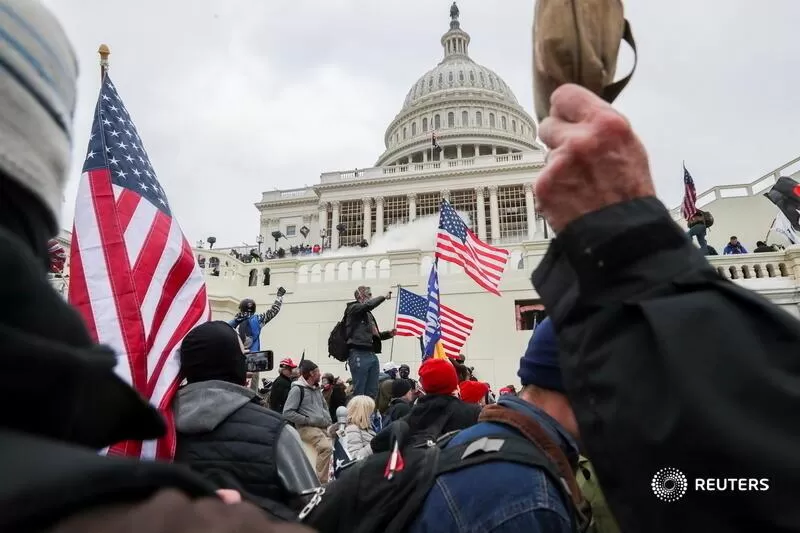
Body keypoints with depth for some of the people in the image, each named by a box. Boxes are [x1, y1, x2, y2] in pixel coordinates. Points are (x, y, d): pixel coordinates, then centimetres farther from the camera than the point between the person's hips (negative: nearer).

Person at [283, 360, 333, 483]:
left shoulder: (317, 389, 20)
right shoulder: (297, 389, -6)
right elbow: (287, 413, -13)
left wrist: (328, 420, 14)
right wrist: (308, 420, -14)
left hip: (323, 427, 8)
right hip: (307, 428, -8)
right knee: (327, 447, -29)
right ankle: (321, 482, -18)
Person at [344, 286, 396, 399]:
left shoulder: (368, 314, 23)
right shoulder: (353, 308, 0)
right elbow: (369, 304, -20)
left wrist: (389, 334, 11)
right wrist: (384, 297, -6)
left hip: (372, 355, 8)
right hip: (359, 354, -8)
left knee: (372, 392, 8)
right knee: (359, 392, -7)